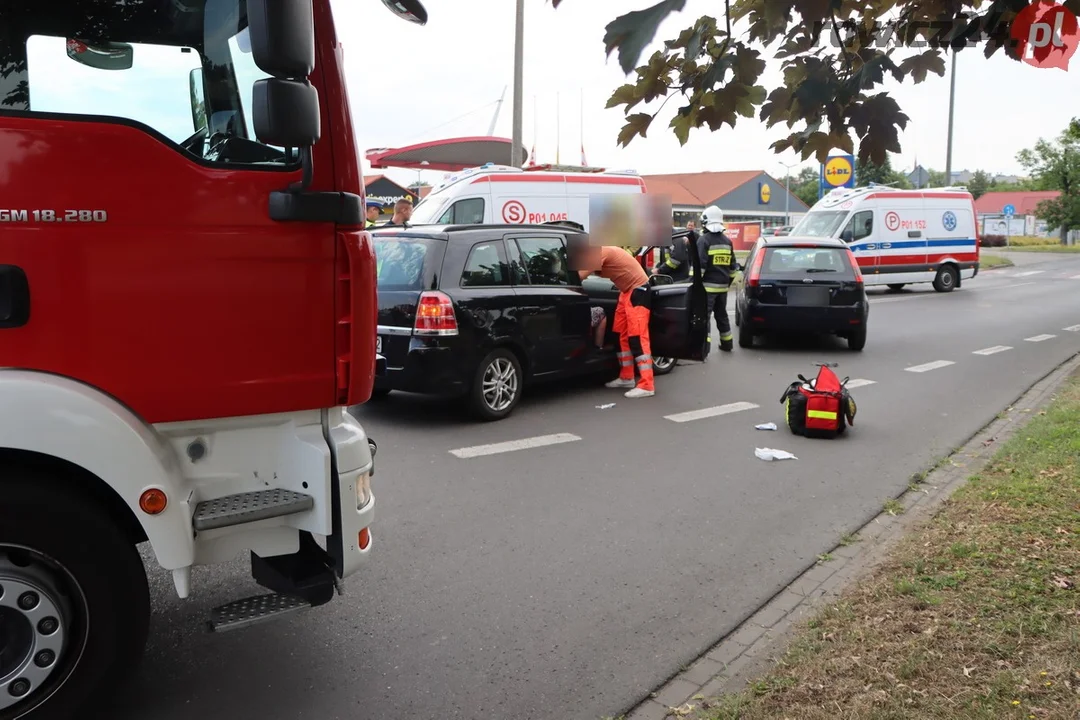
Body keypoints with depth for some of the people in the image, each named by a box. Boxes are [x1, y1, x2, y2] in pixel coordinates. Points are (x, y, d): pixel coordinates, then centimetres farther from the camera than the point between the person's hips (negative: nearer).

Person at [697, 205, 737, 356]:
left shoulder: (704, 240, -10)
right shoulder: (727, 241, 12)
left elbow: (700, 265, -17)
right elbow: (732, 266, 17)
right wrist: (729, 281, 26)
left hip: (708, 285, -7)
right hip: (723, 285, 7)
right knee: (721, 315, 19)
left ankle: (704, 348, -17)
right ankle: (727, 344, 27)